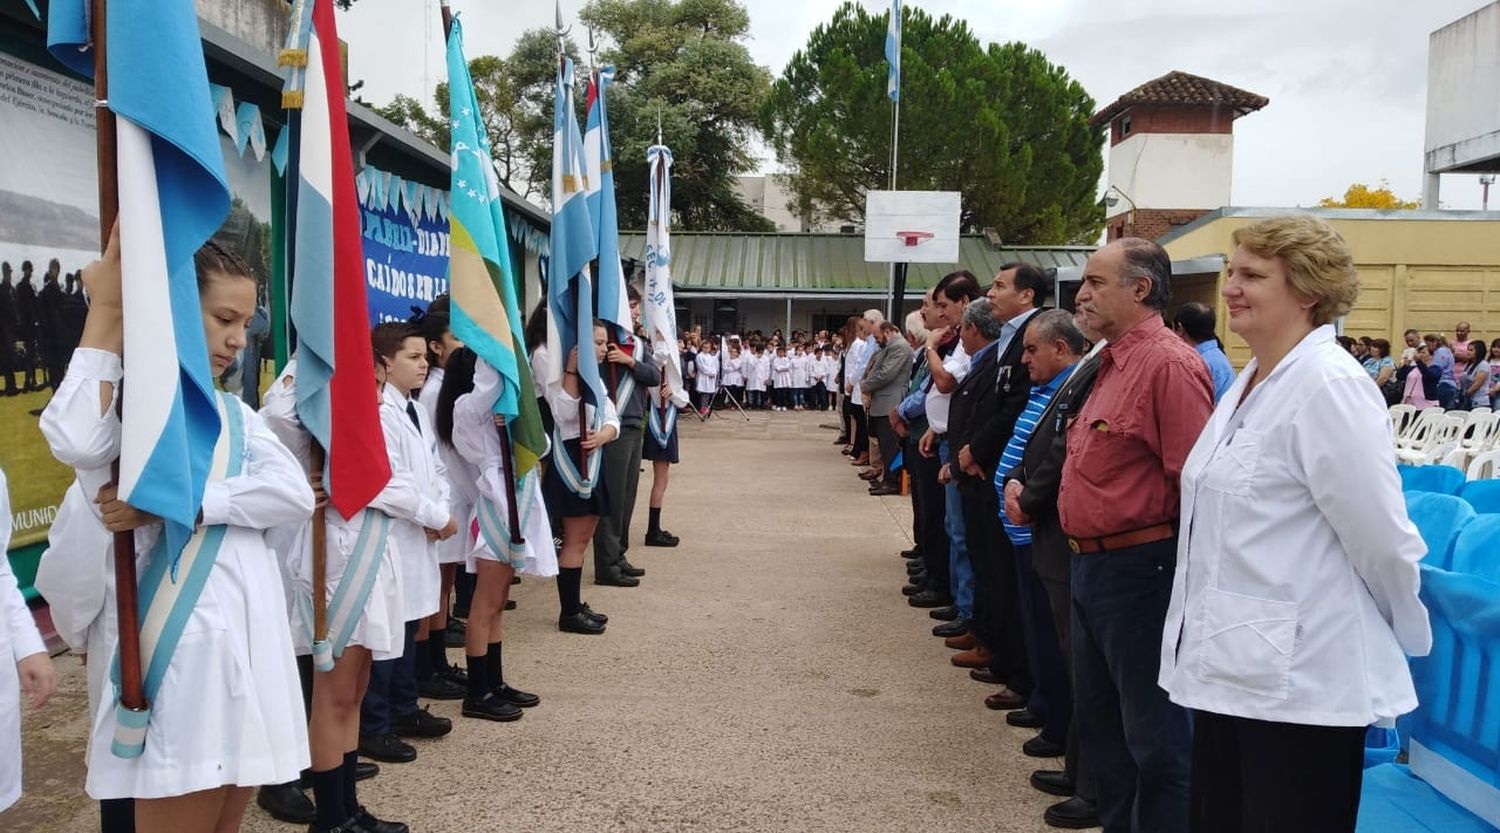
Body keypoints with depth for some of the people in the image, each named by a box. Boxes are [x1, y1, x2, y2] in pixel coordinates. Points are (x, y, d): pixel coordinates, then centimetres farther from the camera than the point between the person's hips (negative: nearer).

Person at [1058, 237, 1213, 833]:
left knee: (1154, 733, 2)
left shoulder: (1169, 365, -18)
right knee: (1099, 720, 21)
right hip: (1090, 564, 10)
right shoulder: (1111, 363, 13)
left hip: (1136, 567, -10)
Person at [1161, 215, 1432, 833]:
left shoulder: (1327, 387, -18)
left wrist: (1408, 639, -3)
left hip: (1298, 683, -9)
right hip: (1231, 668, 9)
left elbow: (1382, 537, -17)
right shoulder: (1252, 382, 12)